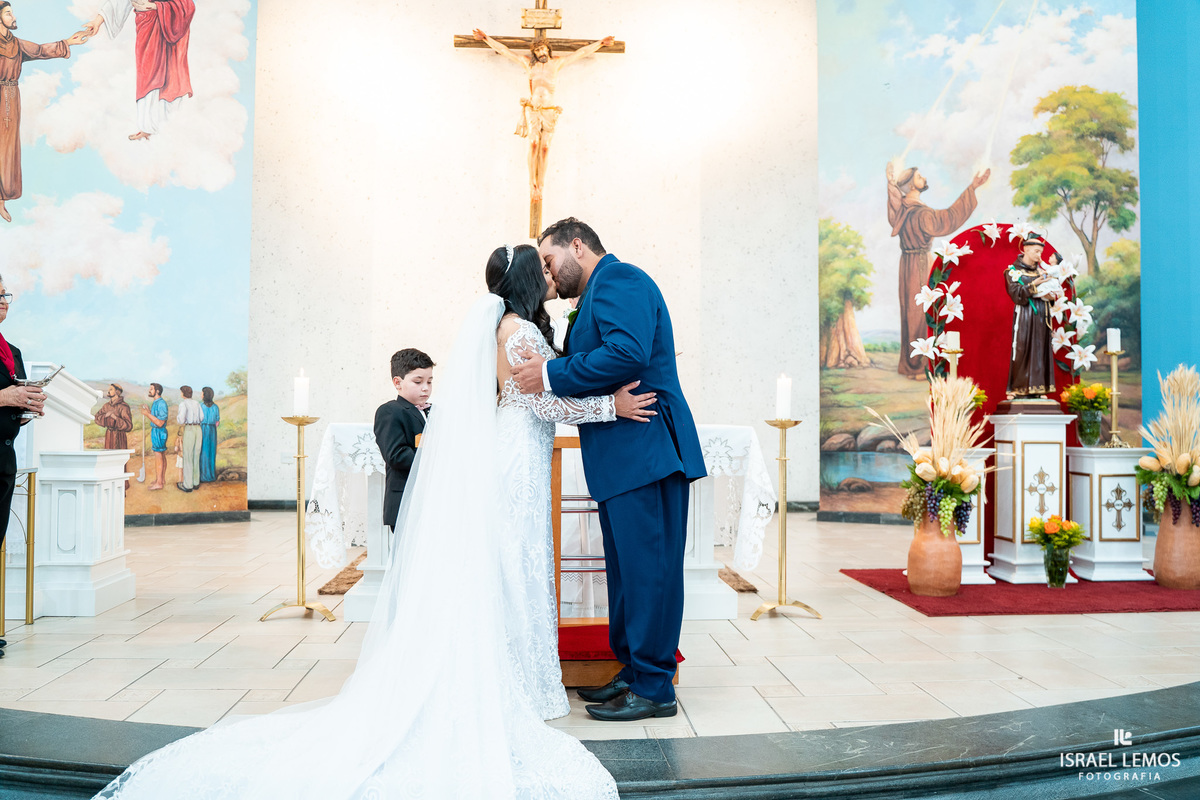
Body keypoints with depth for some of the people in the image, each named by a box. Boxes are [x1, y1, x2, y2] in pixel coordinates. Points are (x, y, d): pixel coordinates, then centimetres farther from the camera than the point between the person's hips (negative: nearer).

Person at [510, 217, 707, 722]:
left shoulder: (618, 279, -8)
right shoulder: (600, 293, 23)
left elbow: (629, 353, -24)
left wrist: (551, 375, -17)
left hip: (645, 449, -11)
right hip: (624, 457, 11)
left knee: (646, 566, -3)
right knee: (627, 567, 16)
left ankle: (653, 688, 7)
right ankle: (633, 672, 27)